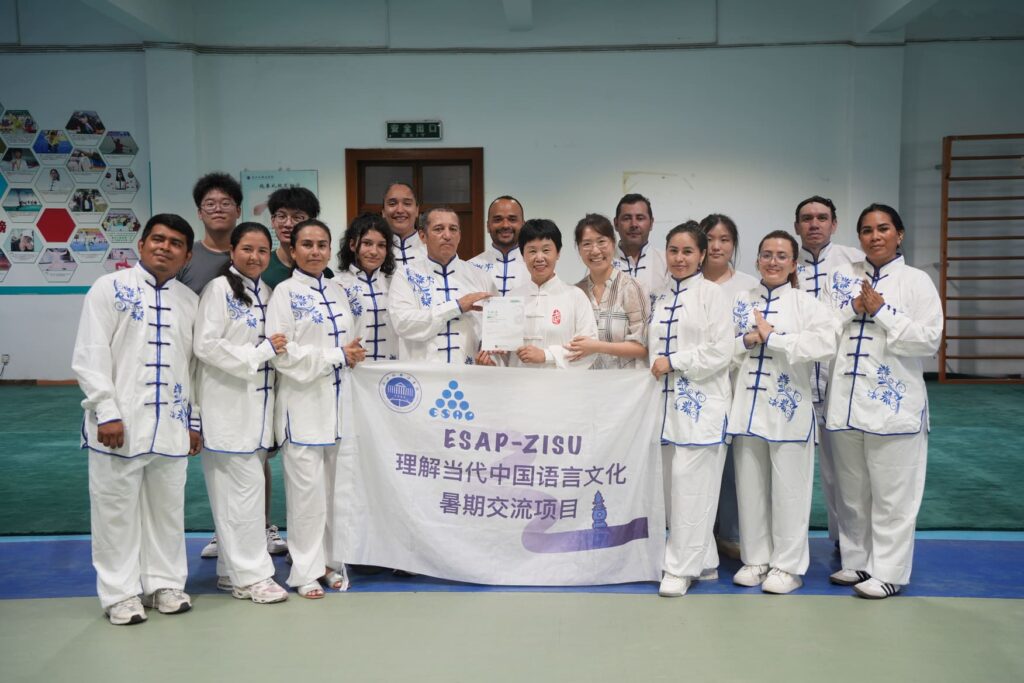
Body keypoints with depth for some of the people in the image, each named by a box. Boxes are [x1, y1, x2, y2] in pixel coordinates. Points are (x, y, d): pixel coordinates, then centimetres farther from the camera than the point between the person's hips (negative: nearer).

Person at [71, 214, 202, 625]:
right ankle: (120, 593, 16)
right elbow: (89, 357, -6)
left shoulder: (190, 301, 11)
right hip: (119, 423, -3)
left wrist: (195, 422, 12)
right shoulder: (110, 288, 0)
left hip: (171, 424, 4)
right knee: (116, 509, 4)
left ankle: (165, 583, 23)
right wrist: (107, 413, -13)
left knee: (167, 508, 10)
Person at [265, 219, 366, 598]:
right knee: (307, 490, -1)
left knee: (335, 489, 10)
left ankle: (330, 561, 21)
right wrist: (338, 356, -13)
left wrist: (355, 354, -2)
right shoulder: (285, 293, -4)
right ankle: (306, 571, 10)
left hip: (338, 403, 5)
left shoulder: (338, 291, 12)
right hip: (303, 405, -5)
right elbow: (283, 353, -13)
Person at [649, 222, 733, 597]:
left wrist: (673, 362, -11)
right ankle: (703, 561, 21)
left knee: (689, 482, -8)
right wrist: (655, 366, 4)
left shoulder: (712, 293, -3)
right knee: (677, 483, 9)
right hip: (667, 400, 6)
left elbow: (721, 351, -11)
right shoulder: (660, 298, 16)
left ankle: (681, 567, 1)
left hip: (701, 402, -6)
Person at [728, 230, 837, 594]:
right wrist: (746, 341, -13)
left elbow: (825, 343, -18)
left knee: (788, 489, 3)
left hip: (787, 408, -3)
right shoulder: (741, 302, 11)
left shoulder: (806, 303, 0)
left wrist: (772, 338, -16)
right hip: (746, 406, 4)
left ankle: (788, 565, 16)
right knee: (749, 486, 10)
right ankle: (755, 559, 24)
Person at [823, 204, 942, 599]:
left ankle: (888, 572, 13)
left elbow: (929, 340, -10)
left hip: (893, 403, -4)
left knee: (892, 495, 2)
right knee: (851, 491, 14)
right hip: (846, 402, 4)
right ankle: (857, 562, 27)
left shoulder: (917, 281, -1)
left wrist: (881, 311, -14)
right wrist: (853, 309, -9)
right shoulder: (842, 277, 11)